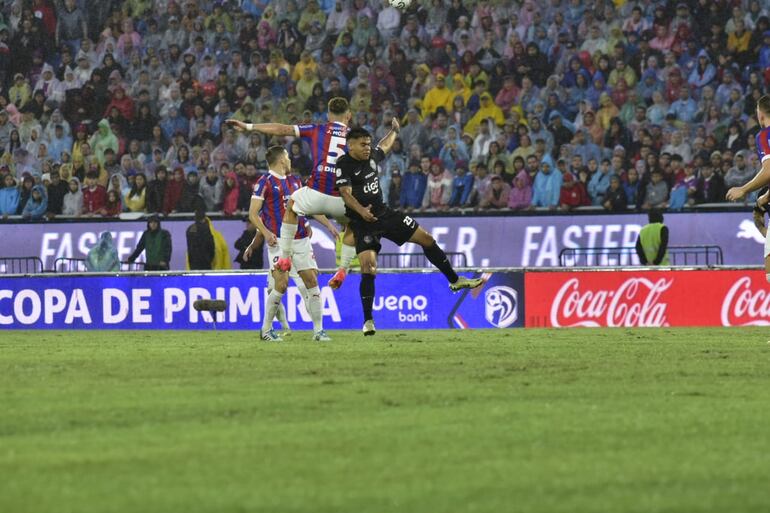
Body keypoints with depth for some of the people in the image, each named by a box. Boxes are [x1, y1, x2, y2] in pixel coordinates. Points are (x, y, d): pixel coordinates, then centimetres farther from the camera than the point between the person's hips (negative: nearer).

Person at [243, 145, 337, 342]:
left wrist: (329, 225, 17)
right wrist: (266, 233, -21)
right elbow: (253, 213, -6)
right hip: (279, 242, -6)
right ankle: (266, 329, 1)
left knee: (312, 281, -1)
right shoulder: (265, 182, -3)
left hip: (301, 240, 6)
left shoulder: (295, 181, 17)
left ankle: (318, 330, 4)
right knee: (281, 284, -13)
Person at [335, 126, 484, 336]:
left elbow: (384, 147, 31)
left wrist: (394, 131, 48)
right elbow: (346, 194, -27)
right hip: (363, 223, -7)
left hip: (384, 213, 7)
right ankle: (368, 321, -12)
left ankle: (455, 280, 26)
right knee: (368, 267, -19)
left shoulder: (372, 156, 6)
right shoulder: (344, 165, -15)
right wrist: (361, 211, -44)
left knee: (426, 239, 9)